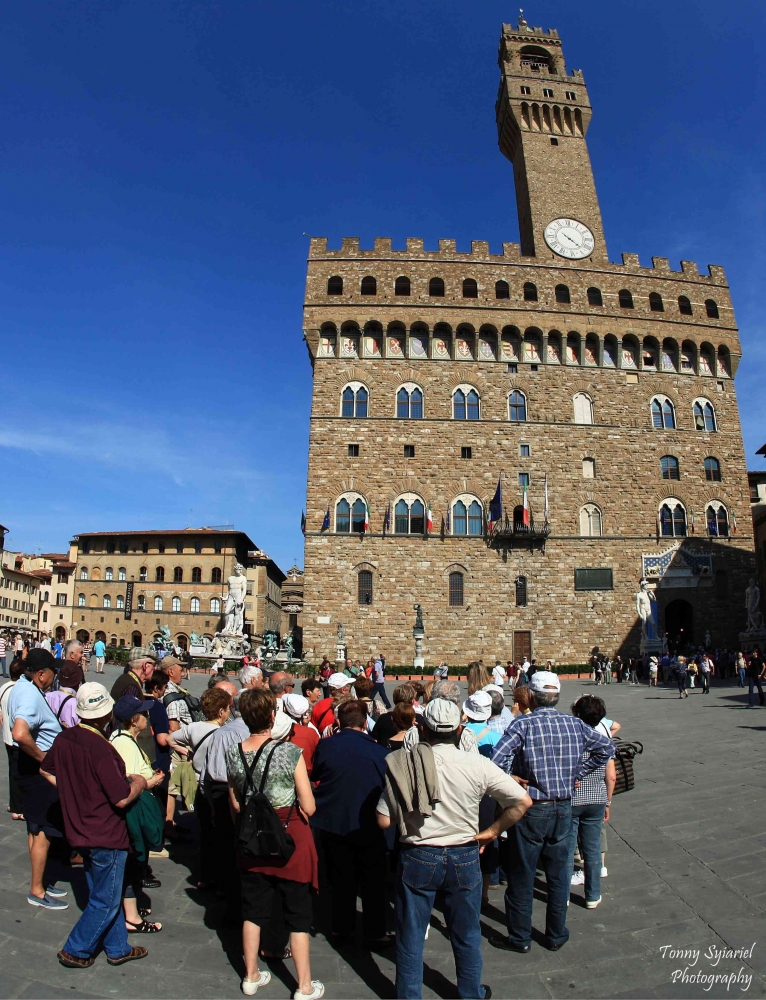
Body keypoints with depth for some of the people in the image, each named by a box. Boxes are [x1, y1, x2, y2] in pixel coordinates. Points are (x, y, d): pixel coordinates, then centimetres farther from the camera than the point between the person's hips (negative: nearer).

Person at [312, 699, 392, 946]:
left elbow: (315, 777, 6)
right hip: (368, 824, -2)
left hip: (332, 821, 2)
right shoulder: (378, 751, -14)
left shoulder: (325, 745, -10)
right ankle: (374, 933, 19)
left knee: (341, 877, 18)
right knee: (372, 881, 13)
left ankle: (342, 928, 28)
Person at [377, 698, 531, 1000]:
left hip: (417, 858, -1)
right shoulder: (477, 765, -12)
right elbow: (523, 801, -10)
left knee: (410, 936, 17)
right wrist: (492, 832, -1)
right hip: (464, 858, 1)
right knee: (467, 936, 22)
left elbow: (384, 821, -10)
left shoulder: (405, 765, -14)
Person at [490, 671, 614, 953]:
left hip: (530, 810, -4)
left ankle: (519, 938, 24)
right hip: (564, 808, 4)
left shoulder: (523, 724, -17)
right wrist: (576, 774, 8)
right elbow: (607, 747, 8)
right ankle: (557, 935, 31)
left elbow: (497, 760, -27)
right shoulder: (575, 724, -2)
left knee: (522, 876, 11)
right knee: (558, 873, 19)